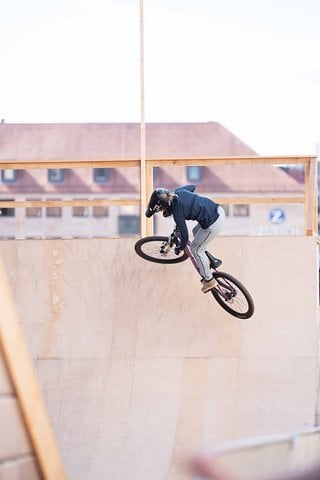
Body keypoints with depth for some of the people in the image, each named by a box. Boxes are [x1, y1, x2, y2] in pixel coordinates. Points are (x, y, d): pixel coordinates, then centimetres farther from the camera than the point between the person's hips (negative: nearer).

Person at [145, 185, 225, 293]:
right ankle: (206, 261, 40)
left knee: (196, 248, 11)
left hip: (213, 223, -9)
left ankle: (209, 280, 22)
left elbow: (184, 234, -10)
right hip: (218, 210, 9)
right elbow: (192, 187, 23)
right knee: (196, 231, 31)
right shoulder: (178, 191, 1)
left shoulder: (177, 212, -20)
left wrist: (180, 248, 9)